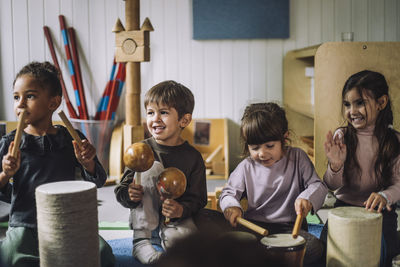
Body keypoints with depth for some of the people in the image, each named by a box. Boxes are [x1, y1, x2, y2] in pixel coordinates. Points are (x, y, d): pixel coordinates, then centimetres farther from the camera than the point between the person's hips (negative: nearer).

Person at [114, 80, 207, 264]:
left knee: (178, 239, -39)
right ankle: (140, 242, -26)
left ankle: (165, 234, -1)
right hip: (144, 215, 3)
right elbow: (121, 189, -3)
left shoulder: (192, 157, -6)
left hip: (177, 216, -3)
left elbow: (198, 198, -5)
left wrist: (181, 209, -27)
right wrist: (129, 195, -28)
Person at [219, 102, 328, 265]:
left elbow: (318, 185, -1)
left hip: (290, 227, 1)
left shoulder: (297, 158, 0)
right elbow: (229, 192, 7)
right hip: (254, 226, -1)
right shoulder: (246, 167, 2)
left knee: (314, 248, -28)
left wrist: (307, 198, -24)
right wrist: (231, 206, -18)